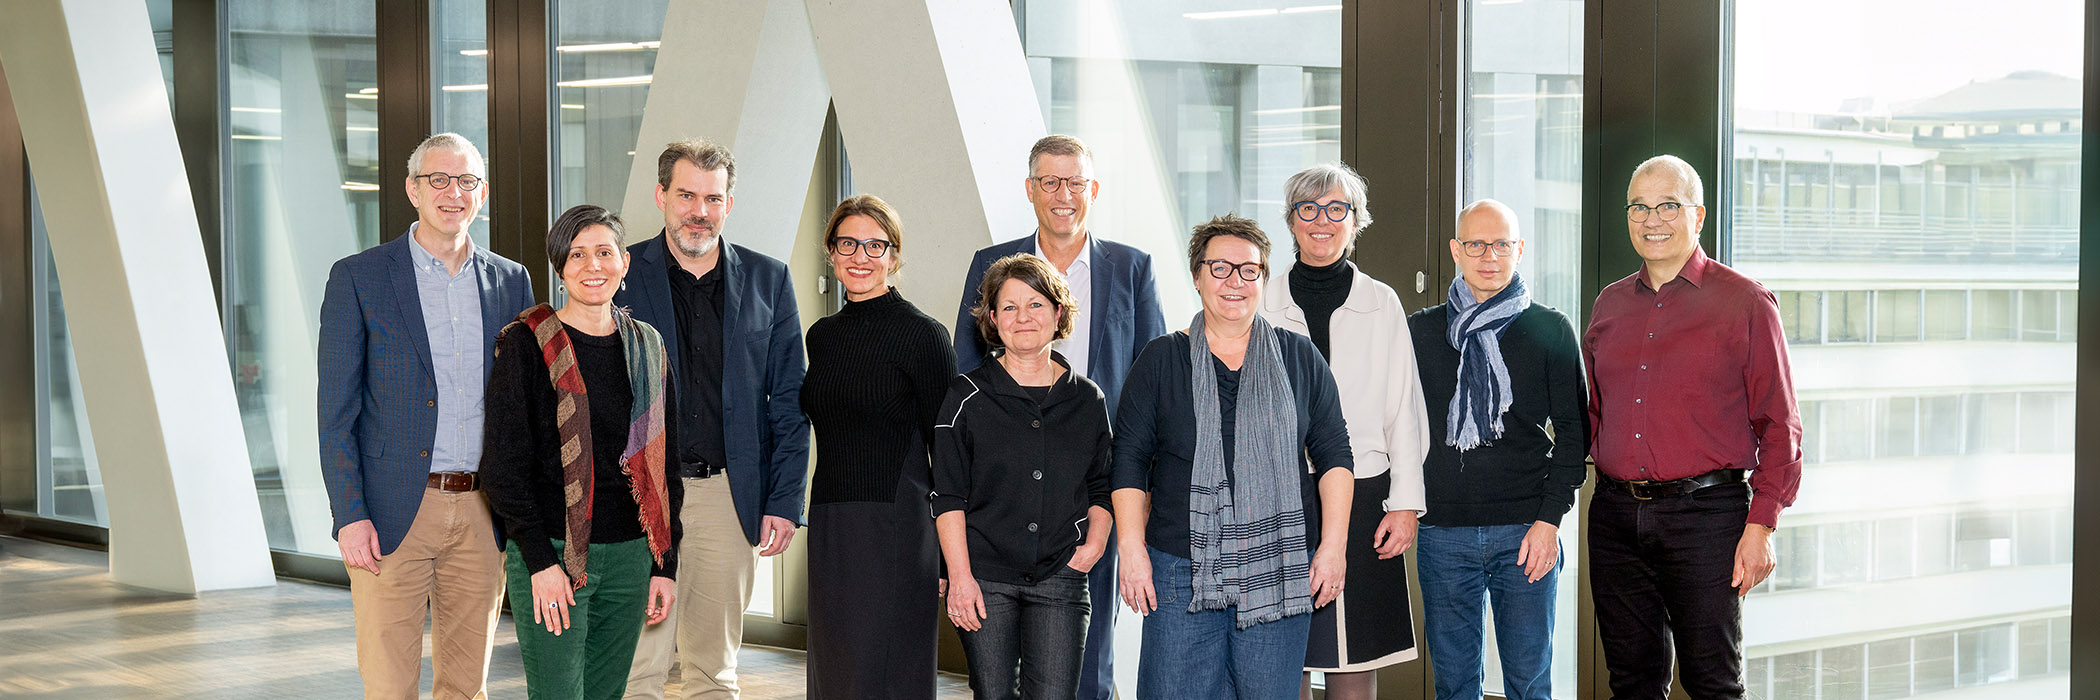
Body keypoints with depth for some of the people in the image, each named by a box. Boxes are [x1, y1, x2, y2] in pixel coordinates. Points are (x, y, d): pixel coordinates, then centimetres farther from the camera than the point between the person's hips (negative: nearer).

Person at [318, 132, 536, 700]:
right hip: (392, 514, -3)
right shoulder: (359, 278, -1)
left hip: (483, 517, 4)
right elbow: (336, 410, -3)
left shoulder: (510, 281, 10)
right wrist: (349, 516, -11)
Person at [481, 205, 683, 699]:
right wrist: (541, 560, -14)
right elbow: (504, 463, -8)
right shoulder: (528, 344, -5)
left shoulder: (647, 347, 10)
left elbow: (663, 463, 13)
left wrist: (664, 563, 7)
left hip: (629, 556, 5)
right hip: (550, 554, -5)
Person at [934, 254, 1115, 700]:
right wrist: (959, 578, -10)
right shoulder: (967, 397, 2)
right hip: (985, 578, -1)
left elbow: (1102, 487, 18)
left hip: (1059, 579, 2)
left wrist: (1095, 542, 0)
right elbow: (948, 496, -1)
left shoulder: (1087, 400, 10)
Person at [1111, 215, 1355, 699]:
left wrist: (1334, 544, 0)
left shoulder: (1299, 358, 10)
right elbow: (1130, 461, 6)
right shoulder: (1162, 360, 7)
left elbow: (1334, 456, 9)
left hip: (1280, 573, 1)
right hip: (1181, 571, -1)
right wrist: (1131, 547, -3)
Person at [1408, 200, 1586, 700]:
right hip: (1443, 531, 2)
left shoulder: (1550, 331, 5)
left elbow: (1573, 431, 3)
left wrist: (1550, 518, -6)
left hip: (1528, 531, -1)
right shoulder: (1420, 331, 9)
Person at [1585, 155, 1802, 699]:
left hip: (1705, 515, -4)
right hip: (1616, 514, 4)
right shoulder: (1610, 306, 14)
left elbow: (1778, 425, -2)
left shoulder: (1745, 302, 0)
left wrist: (1761, 525, -9)